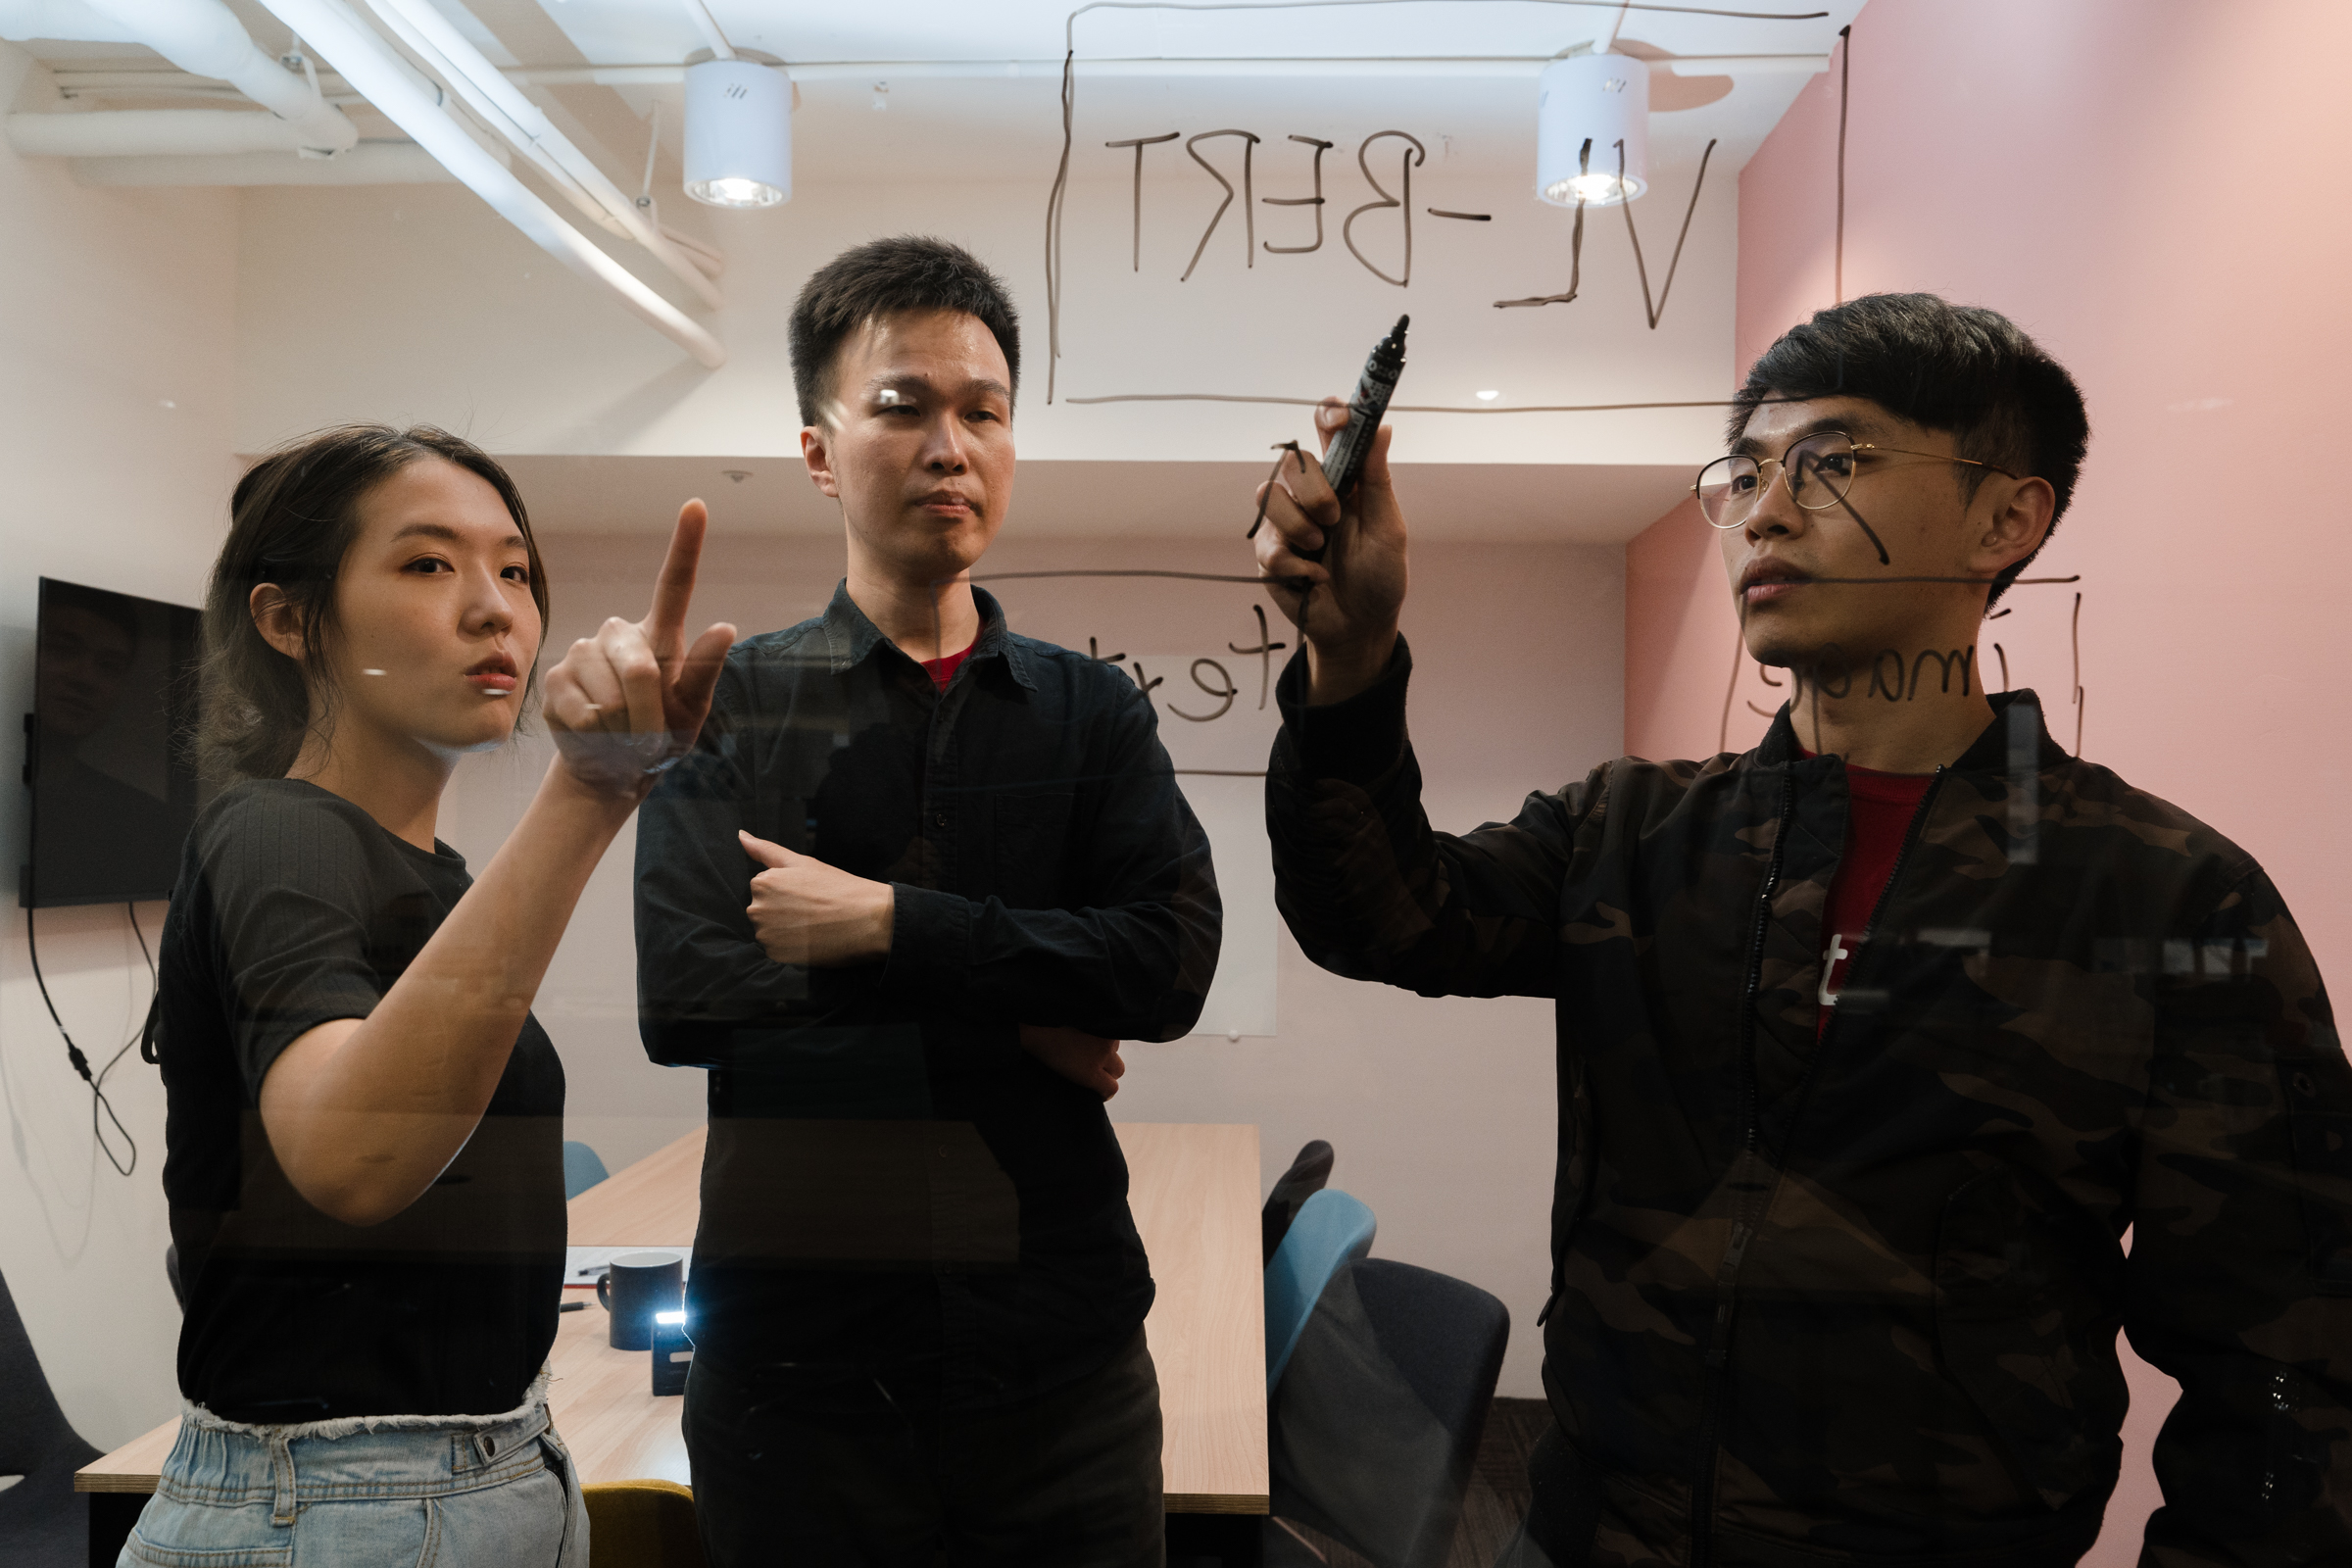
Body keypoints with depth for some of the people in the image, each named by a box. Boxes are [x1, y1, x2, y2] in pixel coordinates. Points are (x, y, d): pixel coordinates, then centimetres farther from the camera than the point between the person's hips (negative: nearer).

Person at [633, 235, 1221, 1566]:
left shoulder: (1092, 709, 3)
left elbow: (1174, 961, -11)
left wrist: (887, 924, -16)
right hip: (798, 1345, -1)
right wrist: (1020, 1027, -12)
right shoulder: (733, 706, -1)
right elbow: (686, 1002, -13)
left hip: (1060, 1342, 1)